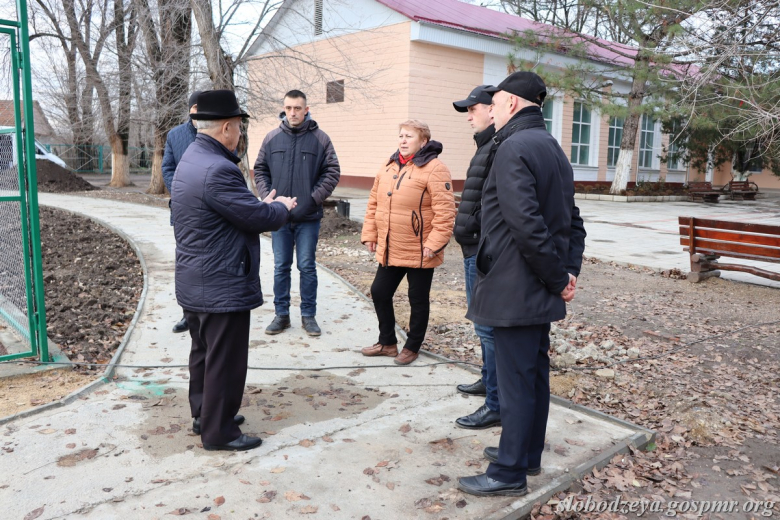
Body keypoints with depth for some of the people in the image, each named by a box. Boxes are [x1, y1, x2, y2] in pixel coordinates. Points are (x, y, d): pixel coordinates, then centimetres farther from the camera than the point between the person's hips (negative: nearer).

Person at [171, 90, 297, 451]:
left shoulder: (191, 159, 8)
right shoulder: (217, 170, -25)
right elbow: (260, 217, -21)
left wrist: (265, 206, 6)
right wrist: (282, 207, -1)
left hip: (195, 283, 11)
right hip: (222, 287, -11)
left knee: (204, 353, 22)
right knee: (225, 361, 4)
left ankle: (204, 415, 38)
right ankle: (218, 431, 17)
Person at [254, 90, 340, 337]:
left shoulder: (320, 138, -1)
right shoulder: (272, 138, 5)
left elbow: (332, 172, -2)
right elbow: (260, 170, 11)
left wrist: (314, 199, -11)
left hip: (308, 217, -2)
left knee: (307, 267, 5)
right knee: (280, 267, 10)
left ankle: (308, 315, 18)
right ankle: (281, 314, 21)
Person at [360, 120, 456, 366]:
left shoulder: (434, 168, -13)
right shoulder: (388, 167, 9)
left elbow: (444, 211, -18)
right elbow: (374, 203, 14)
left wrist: (434, 243, -21)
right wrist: (369, 234, 9)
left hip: (419, 252, -7)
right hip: (389, 250, 7)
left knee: (418, 300, 8)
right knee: (379, 292, 14)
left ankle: (412, 347, 26)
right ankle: (387, 342, 32)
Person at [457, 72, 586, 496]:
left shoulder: (515, 147, -16)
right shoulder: (552, 147, 15)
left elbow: (526, 223, -25)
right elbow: (572, 220, 16)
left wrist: (557, 278, -15)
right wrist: (569, 269, 7)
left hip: (515, 289, -10)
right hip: (539, 290, 10)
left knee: (515, 380, 0)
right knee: (535, 373, 18)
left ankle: (509, 473, 13)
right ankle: (528, 454, 32)